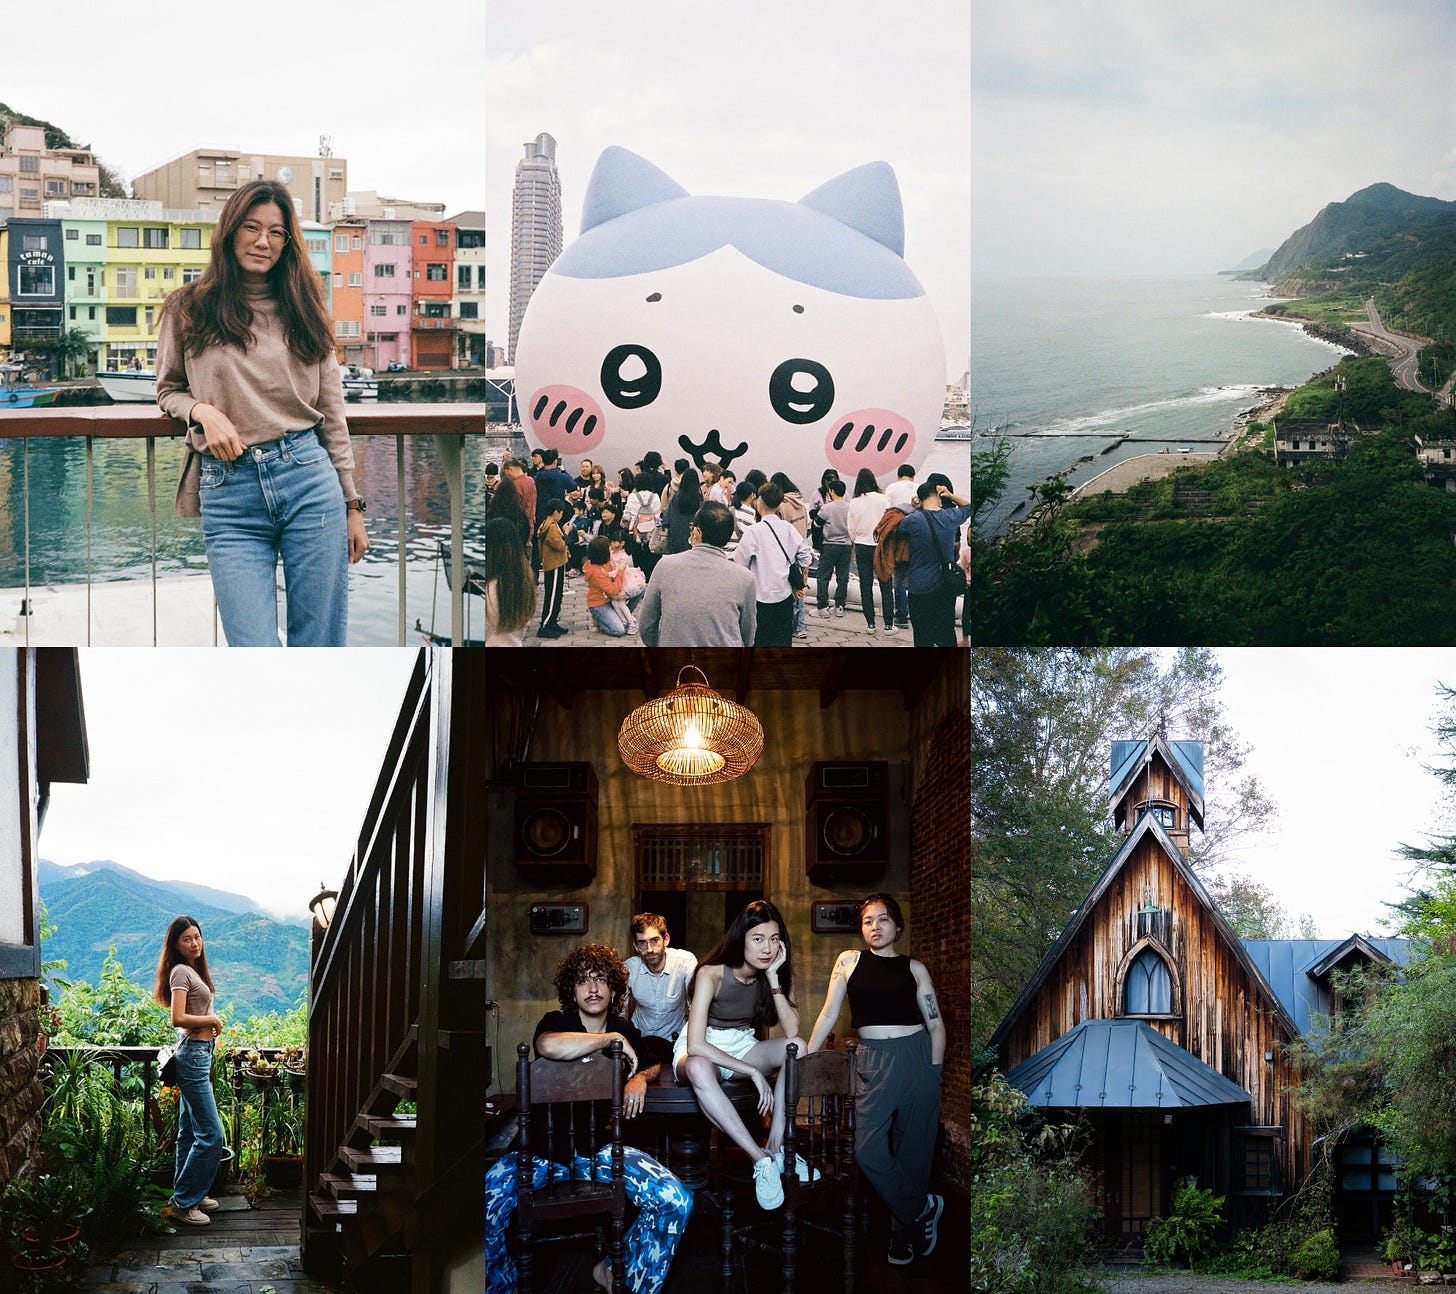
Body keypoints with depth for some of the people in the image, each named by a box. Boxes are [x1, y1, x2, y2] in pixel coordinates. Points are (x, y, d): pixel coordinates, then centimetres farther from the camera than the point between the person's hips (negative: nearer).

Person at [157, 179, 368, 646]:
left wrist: (352, 505, 10)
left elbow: (332, 414, 13)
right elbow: (168, 391, 18)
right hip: (228, 493, -1)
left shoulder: (302, 310, 11)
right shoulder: (189, 308, 7)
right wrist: (203, 410, -5)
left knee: (321, 652, 1)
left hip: (308, 477, 1)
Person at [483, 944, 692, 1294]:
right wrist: (612, 1040, -22)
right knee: (486, 1210, -28)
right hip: (541, 1149, -3)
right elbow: (550, 1046, -33)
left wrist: (640, 1078, 3)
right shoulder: (556, 1022, -6)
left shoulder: (625, 1031, 8)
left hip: (599, 1147, 3)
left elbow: (652, 1065, 28)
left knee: (676, 1201, -17)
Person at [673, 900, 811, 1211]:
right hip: (702, 1051, -5)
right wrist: (753, 1072, -32)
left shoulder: (778, 975, -5)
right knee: (699, 1068, -42)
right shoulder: (712, 974, -21)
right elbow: (696, 1045, -30)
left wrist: (774, 978, -25)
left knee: (796, 1047, -25)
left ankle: (776, 1146, -27)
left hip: (742, 1046, 5)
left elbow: (792, 1032, -19)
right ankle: (761, 1160, -42)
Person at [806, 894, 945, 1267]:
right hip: (874, 1063, 0)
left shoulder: (914, 968, 8)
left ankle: (904, 1231, 16)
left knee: (912, 1148, 2)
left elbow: (936, 1025, 9)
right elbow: (828, 1015, 9)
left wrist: (935, 1071, 1)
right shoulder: (849, 961, 9)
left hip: (916, 1057, 0)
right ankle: (923, 1209, 6)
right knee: (867, 1150, -12)